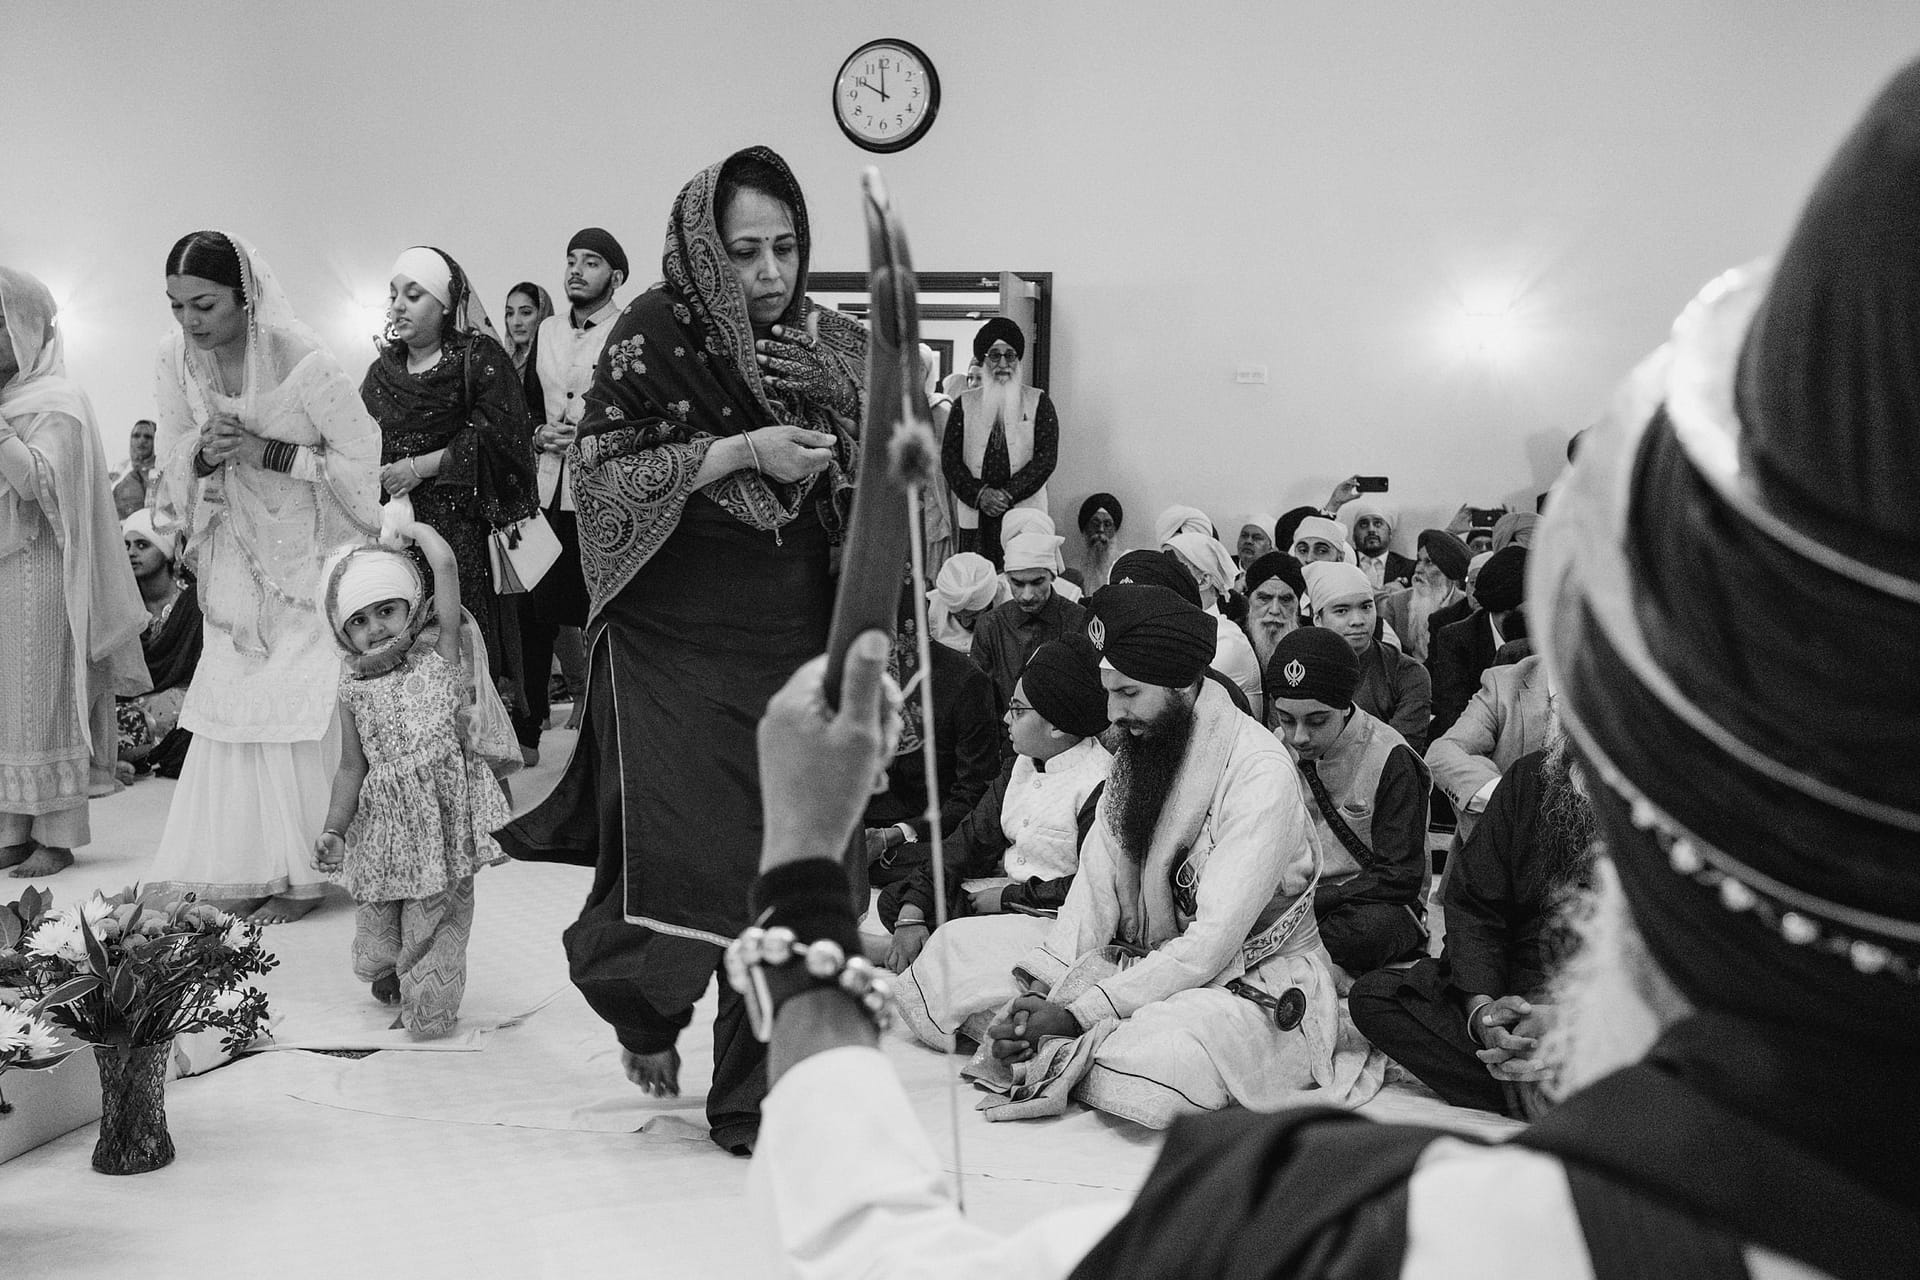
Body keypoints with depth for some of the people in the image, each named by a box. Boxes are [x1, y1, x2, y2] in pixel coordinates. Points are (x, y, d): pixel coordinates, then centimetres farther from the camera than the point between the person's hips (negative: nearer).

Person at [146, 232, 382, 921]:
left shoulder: (301, 360, -21)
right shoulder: (177, 356, -6)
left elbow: (361, 456, -15)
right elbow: (173, 459, 5)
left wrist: (266, 454, -22)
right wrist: (204, 453, -18)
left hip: (306, 554, -5)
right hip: (234, 555, 5)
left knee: (298, 707, -6)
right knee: (232, 703, 3)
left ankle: (302, 871, 5)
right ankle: (246, 867, 12)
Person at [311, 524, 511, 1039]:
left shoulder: (438, 656, 0)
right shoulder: (355, 689, 7)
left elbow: (446, 565, -8)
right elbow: (352, 768, 11)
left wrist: (414, 528, 7)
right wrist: (332, 829, 5)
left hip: (442, 808, -2)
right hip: (387, 817, 2)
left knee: (436, 909, 7)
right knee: (377, 910, 7)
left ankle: (429, 1006, 21)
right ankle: (390, 980, 26)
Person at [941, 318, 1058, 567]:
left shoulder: (1038, 402, 8)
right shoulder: (964, 404, 12)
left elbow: (1047, 457, -1)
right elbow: (949, 459, 6)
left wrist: (1008, 494, -11)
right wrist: (980, 495, -9)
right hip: (975, 517, 2)